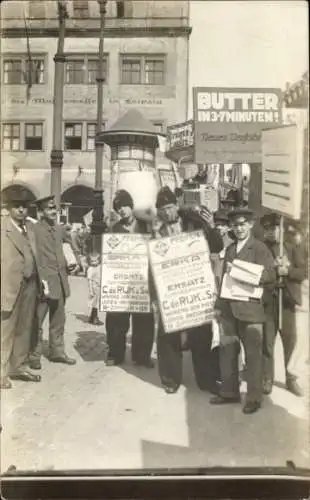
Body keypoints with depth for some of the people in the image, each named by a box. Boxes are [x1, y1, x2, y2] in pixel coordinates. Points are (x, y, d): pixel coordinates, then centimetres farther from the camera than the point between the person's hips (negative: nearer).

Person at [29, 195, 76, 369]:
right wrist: (39, 280, -17)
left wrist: (64, 272, 13)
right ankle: (34, 356, 12)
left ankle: (57, 352, 27)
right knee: (36, 321, 1)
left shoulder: (59, 229, 13)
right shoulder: (34, 229, -10)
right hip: (43, 281, -7)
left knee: (58, 320, 15)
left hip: (60, 280, 7)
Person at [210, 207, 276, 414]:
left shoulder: (260, 248, -3)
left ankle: (254, 398, 14)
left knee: (253, 355, 3)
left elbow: (270, 277, -13)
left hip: (250, 309, -6)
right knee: (227, 352, 11)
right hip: (229, 309, 6)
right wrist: (220, 304, 10)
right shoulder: (230, 248, 16)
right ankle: (229, 392, 25)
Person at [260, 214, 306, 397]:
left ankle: (291, 378, 23)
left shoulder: (292, 247, 7)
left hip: (286, 299, 1)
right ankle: (267, 380, 15)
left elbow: (303, 272, 1)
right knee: (267, 341, 4)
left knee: (290, 340, 7)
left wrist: (287, 271, -16)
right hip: (266, 299, -1)